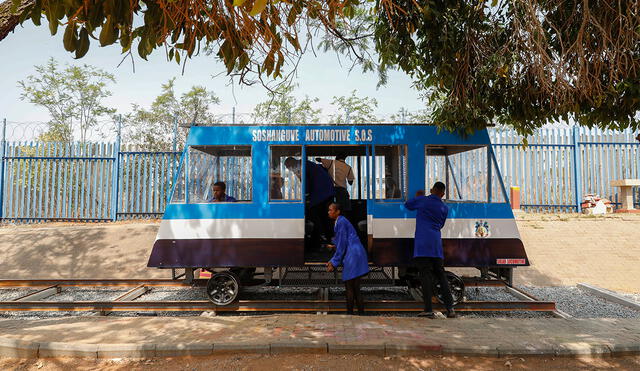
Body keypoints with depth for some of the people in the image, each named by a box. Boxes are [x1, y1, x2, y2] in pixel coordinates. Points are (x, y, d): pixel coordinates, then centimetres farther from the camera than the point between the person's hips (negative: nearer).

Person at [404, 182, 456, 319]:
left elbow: (407, 205, 17)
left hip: (422, 244, -4)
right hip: (436, 245, 4)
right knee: (441, 275, 11)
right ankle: (450, 308, 10)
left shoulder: (422, 200, 1)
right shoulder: (445, 208, 14)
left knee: (425, 275, -5)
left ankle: (429, 310, -6)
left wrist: (417, 197, 33)